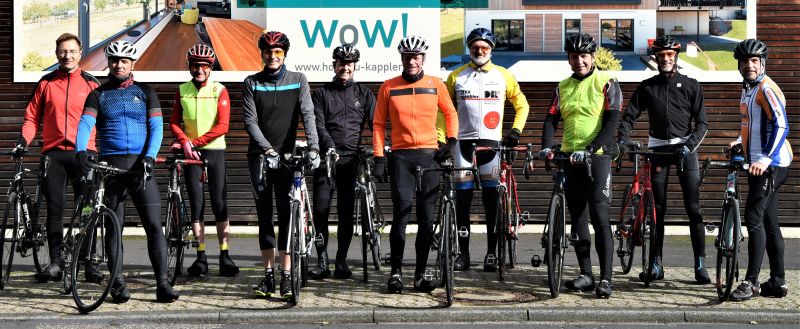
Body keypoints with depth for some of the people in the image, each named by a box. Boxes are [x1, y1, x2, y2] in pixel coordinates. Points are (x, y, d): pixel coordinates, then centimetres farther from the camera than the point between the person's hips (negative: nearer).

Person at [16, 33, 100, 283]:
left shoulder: (91, 83, 7)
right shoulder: (46, 83, 9)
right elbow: (32, 116, 12)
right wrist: (24, 140, -3)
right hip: (53, 153, 1)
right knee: (54, 209, 1)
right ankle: (55, 263, 7)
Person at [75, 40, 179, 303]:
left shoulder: (145, 92, 12)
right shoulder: (98, 95, 10)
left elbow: (156, 126, 2)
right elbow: (85, 124, -6)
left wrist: (149, 156, -15)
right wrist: (80, 151, -25)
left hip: (141, 165, 0)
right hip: (110, 166, 0)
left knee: (154, 225, -7)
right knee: (113, 227, 3)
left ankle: (163, 284, -6)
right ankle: (118, 284, 11)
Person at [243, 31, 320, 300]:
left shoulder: (298, 81, 3)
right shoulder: (252, 83, 4)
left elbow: (308, 115, -7)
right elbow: (250, 121, -4)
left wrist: (313, 147, -22)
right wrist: (267, 149, -18)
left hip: (287, 155, -1)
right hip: (260, 156, 1)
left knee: (286, 214, -5)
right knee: (264, 215, 5)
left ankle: (286, 276, -3)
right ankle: (268, 275, 11)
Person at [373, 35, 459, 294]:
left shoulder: (436, 85, 6)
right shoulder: (388, 87, 4)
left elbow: (450, 113, 19)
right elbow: (379, 124, 7)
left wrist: (451, 140, 5)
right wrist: (379, 158, 0)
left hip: (429, 155, 1)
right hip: (401, 156, -1)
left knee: (426, 218, 3)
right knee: (401, 215, -9)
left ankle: (420, 273, 11)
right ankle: (396, 272, 1)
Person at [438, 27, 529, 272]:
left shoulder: (503, 76, 6)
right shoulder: (456, 76, 7)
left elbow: (522, 105, 14)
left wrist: (516, 130, 1)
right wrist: (440, 139, 1)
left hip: (491, 142, -1)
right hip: (464, 142, 1)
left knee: (492, 199, -1)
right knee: (462, 199, 0)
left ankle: (492, 253, 5)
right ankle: (463, 253, 5)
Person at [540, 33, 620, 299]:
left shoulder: (606, 83, -2)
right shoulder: (563, 87, 13)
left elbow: (612, 121, -11)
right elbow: (551, 119, 7)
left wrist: (589, 149, -22)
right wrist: (546, 147, -12)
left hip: (597, 156, -5)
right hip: (570, 157, 5)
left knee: (599, 217, -11)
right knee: (577, 218, 7)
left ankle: (605, 279, -11)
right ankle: (586, 274, 14)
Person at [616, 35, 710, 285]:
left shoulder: (690, 86, 4)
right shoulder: (647, 87, 8)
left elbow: (702, 123, 1)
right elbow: (629, 116, 6)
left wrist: (691, 144, -15)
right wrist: (622, 140, -12)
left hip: (684, 148, -1)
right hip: (658, 149, 2)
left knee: (693, 208, -7)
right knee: (657, 208, 3)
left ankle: (700, 264, -4)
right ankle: (656, 264, 7)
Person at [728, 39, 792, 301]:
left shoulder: (767, 88, -13)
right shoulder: (747, 89, 16)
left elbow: (781, 126, -23)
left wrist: (766, 158, -31)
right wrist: (740, 141, 25)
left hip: (770, 165, -10)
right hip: (758, 163, 10)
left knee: (754, 218, -14)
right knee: (768, 222, 10)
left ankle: (751, 282, -12)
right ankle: (778, 282, 15)